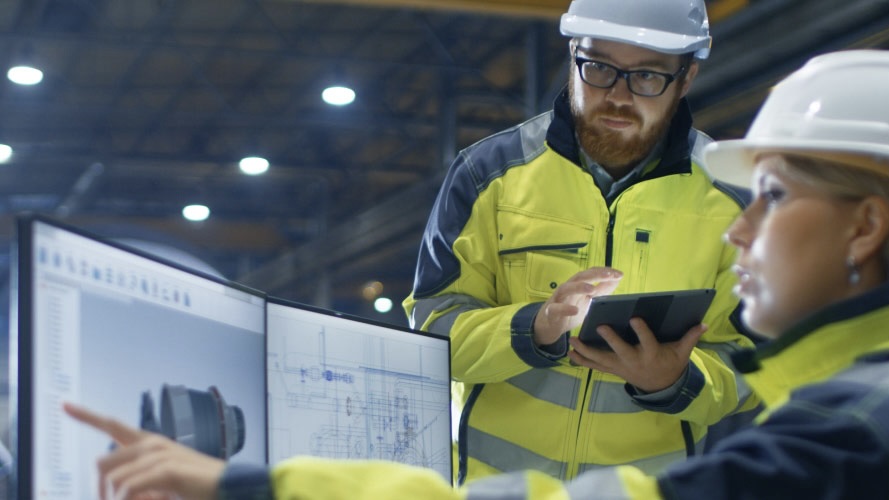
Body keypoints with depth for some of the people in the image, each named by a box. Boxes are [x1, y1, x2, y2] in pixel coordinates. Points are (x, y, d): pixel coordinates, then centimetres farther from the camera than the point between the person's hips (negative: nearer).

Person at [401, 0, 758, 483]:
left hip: (655, 483, 1)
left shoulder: (732, 195, 2)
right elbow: (434, 328, -2)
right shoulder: (490, 171, 1)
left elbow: (747, 366, 2)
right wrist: (535, 329, -20)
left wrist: (673, 384, -18)